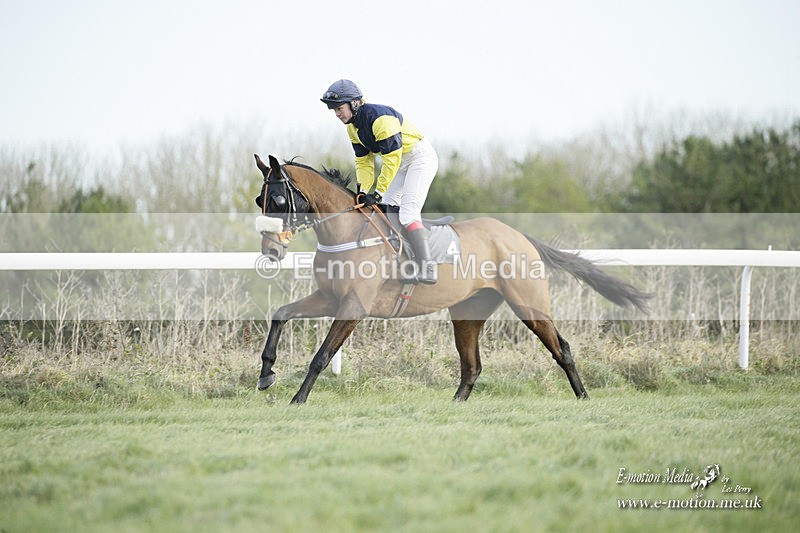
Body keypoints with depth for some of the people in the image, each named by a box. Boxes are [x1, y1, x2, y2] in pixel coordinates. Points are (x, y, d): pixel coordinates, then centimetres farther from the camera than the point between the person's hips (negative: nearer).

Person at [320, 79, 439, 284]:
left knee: (408, 211, -22)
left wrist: (378, 192, -25)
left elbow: (392, 158, -27)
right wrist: (366, 192, -8)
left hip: (421, 157, -10)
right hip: (400, 161, 10)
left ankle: (427, 267, -31)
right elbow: (363, 162, 6)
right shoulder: (352, 127, 2)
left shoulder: (379, 117, -27)